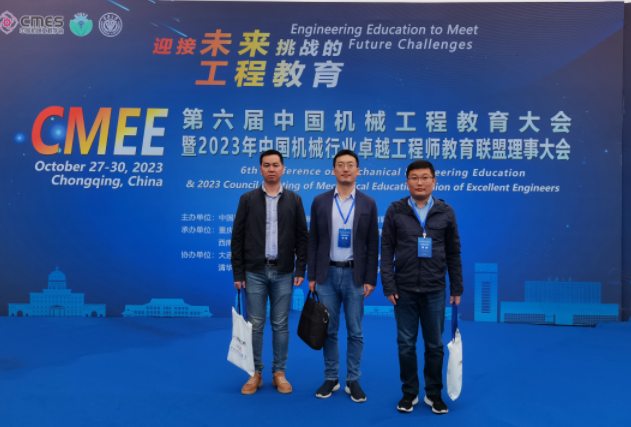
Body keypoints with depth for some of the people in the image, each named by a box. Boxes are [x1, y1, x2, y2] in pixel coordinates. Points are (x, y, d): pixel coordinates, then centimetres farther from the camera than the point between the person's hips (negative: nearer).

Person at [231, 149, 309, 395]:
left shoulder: (294, 200, 3)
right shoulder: (248, 199, 1)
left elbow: (302, 237, 3)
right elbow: (237, 238, 0)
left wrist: (301, 270, -3)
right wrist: (238, 273, -4)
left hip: (283, 273, 1)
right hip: (255, 272, 0)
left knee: (280, 325, 8)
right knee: (255, 325, 5)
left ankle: (279, 374, 20)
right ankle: (255, 374, 19)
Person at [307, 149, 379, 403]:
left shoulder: (368, 204, 0)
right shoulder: (320, 202, 2)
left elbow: (373, 245, 1)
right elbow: (313, 242, 4)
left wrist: (370, 279, -4)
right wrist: (311, 276, 0)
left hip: (355, 275, -1)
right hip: (327, 275, 1)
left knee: (355, 332, 6)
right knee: (329, 331, 9)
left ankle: (353, 381, 20)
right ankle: (331, 378, 23)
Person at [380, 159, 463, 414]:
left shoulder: (445, 212, 1)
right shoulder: (395, 211, -2)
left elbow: (453, 253, 5)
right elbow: (387, 250, -2)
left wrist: (457, 288, 4)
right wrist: (388, 286, -7)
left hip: (435, 290, 1)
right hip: (404, 290, -1)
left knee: (435, 345, 10)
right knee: (406, 344, 8)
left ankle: (434, 393, 27)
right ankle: (409, 393, 25)